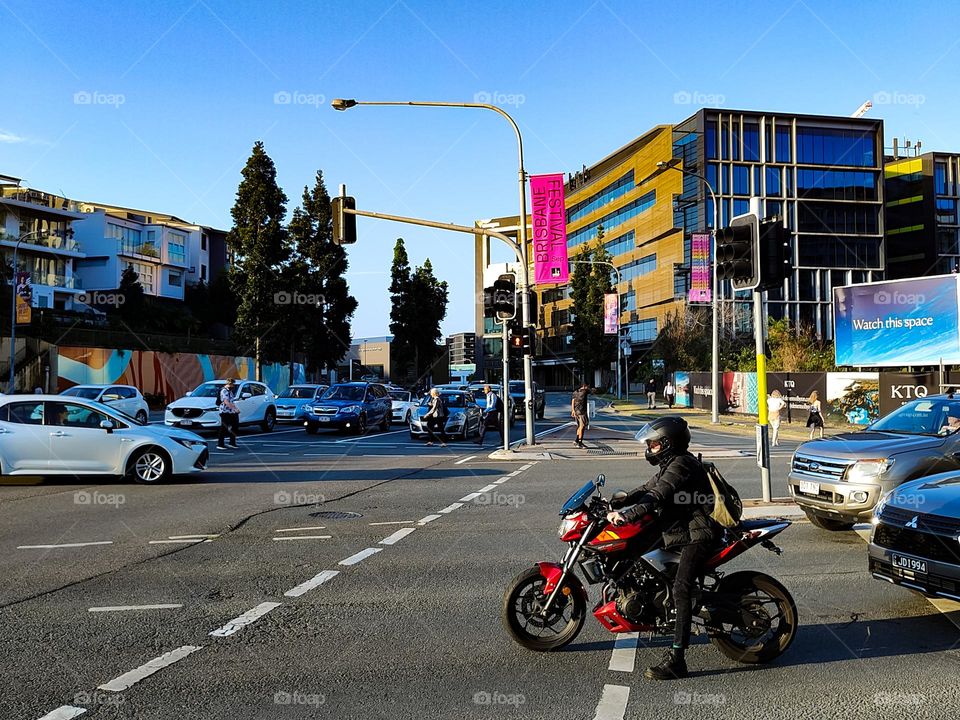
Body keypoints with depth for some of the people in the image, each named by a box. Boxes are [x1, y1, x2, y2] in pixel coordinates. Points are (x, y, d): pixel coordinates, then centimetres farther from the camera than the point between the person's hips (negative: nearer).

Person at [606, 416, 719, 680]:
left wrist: (626, 516, -34)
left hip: (698, 535, -11)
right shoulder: (671, 464, 17)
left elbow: (656, 498, -26)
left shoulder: (680, 465, -16)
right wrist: (616, 502, 8)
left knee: (680, 590, -21)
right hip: (680, 530, 11)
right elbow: (647, 490, 19)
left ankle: (676, 660, -25)